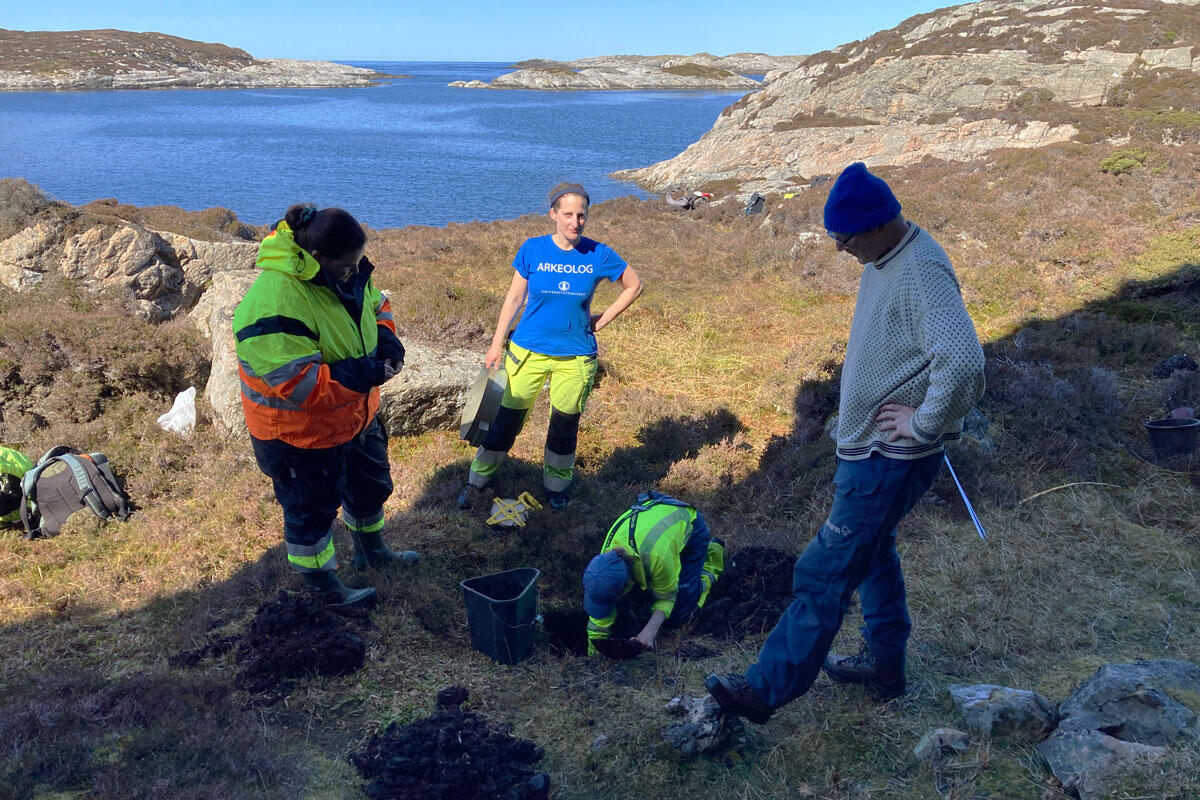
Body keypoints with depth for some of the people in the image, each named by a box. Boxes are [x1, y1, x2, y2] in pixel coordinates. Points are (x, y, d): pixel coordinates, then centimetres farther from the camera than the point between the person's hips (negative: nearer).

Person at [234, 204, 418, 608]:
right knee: (313, 509, 14)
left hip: (356, 415, 9)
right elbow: (295, 384, -36)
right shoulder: (274, 304, -36)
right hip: (302, 434, -8)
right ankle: (320, 582, 38)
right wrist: (364, 373, -32)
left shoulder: (348, 273, -8)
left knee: (370, 484, 27)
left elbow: (376, 304, 12)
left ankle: (371, 549, 54)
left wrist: (387, 339, -10)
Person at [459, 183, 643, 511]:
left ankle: (555, 487, 33)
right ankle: (476, 481, 21)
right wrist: (497, 344, 1)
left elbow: (634, 286, 7)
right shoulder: (532, 249, -6)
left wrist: (601, 320, 2)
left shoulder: (599, 255, -6)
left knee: (565, 425, 12)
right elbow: (514, 298, 2)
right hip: (528, 351, 0)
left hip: (575, 356, 1)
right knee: (507, 418, 4)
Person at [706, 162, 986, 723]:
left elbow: (963, 362, -38)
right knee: (871, 554, 23)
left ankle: (767, 688, 7)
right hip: (865, 444, 10)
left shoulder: (922, 274, -26)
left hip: (892, 457, -10)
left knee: (826, 571, -4)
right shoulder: (882, 259, 6)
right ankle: (885, 664, 41)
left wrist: (924, 423, -25)